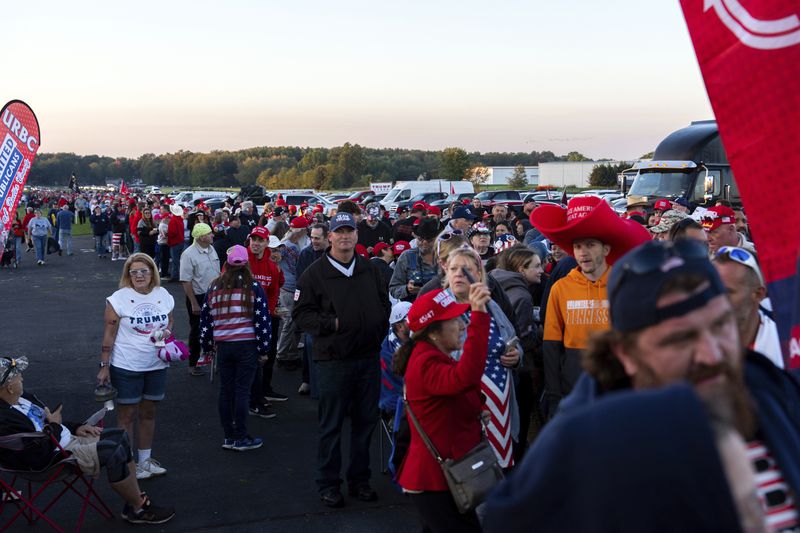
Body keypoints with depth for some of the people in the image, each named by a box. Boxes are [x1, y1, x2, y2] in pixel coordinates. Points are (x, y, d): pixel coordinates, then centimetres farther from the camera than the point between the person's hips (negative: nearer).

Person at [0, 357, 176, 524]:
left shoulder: (21, 397, 5)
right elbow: (37, 455, -29)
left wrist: (76, 427, 8)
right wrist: (54, 426, -15)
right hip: (56, 458, -11)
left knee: (119, 436, 6)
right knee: (112, 451, -21)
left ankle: (136, 499, 10)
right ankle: (139, 509, -5)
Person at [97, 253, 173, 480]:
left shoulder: (163, 295, 2)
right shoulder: (119, 298, -11)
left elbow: (170, 321, 17)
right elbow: (109, 334, -9)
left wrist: (167, 331, -7)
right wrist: (104, 366, -11)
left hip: (156, 366, 5)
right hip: (126, 367, -5)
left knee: (148, 412, 16)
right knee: (127, 415, 5)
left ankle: (145, 459, 30)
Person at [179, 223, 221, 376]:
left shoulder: (212, 249, 4)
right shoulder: (189, 254, -19)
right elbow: (186, 281, -20)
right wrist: (194, 304, -20)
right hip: (198, 297, -6)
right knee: (197, 331, 5)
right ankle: (193, 364, 18)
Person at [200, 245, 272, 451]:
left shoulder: (214, 288, 6)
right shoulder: (253, 287, -4)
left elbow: (206, 318, 12)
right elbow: (262, 318, -5)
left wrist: (208, 344, 22)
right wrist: (264, 347, 2)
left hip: (223, 346, 3)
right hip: (247, 345, -3)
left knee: (226, 390, 10)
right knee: (242, 390, 1)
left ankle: (229, 437, 18)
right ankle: (241, 438, 6)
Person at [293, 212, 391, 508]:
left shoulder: (369, 269, 9)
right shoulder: (315, 273, -6)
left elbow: (384, 302, 20)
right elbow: (301, 313, -7)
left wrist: (381, 323, 3)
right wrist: (331, 324, -18)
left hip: (368, 358, 5)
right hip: (333, 360, -4)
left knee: (365, 421, 13)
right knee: (331, 425, 5)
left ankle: (359, 479, 28)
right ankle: (328, 483, 19)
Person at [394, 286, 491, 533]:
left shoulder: (436, 358, 11)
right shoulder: (426, 364, -24)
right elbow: (466, 378, -45)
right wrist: (479, 316, -49)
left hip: (441, 474, 11)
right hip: (434, 480, -11)